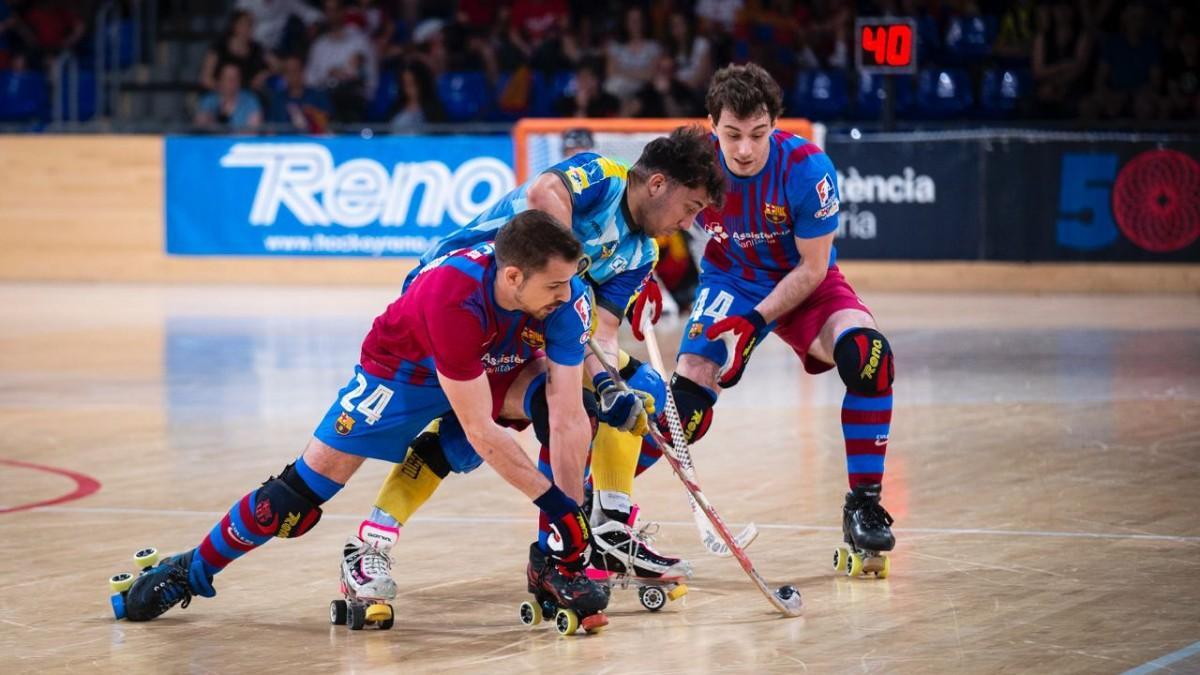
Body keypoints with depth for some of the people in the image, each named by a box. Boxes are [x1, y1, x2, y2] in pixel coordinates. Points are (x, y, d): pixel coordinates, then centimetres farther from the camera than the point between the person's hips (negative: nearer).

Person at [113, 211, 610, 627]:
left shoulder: (567, 297, -31)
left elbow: (566, 416, -30)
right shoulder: (452, 297, -43)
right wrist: (554, 503, -37)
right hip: (405, 367, -3)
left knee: (569, 406, -27)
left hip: (500, 368, 3)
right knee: (308, 484, -7)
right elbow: (479, 430, -38)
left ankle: (559, 567, -15)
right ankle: (192, 570, 15)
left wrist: (570, 514, -37)